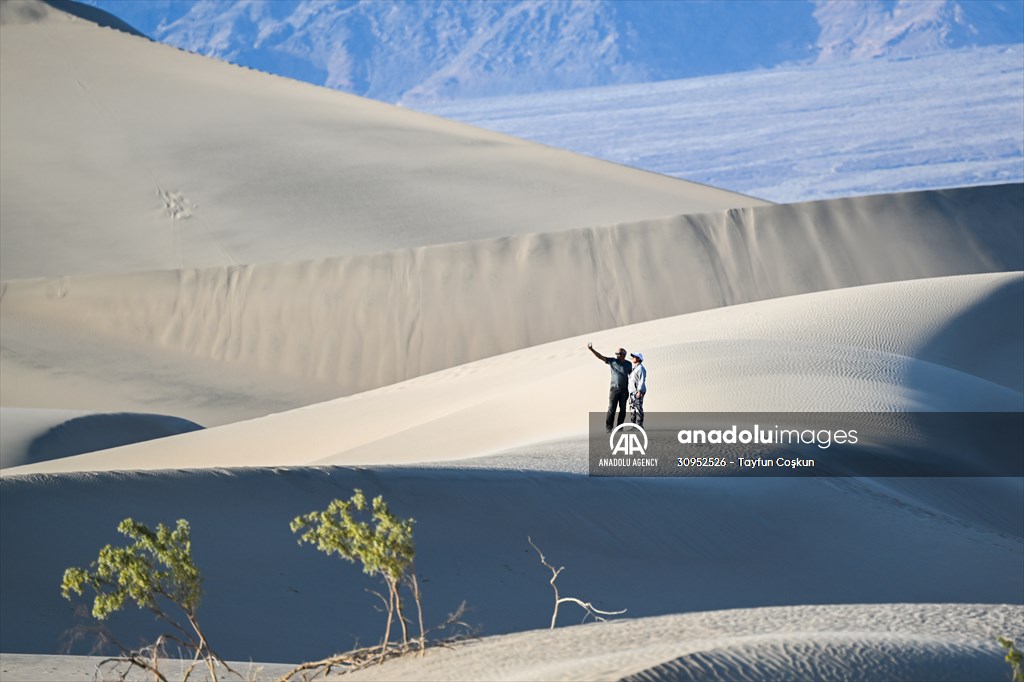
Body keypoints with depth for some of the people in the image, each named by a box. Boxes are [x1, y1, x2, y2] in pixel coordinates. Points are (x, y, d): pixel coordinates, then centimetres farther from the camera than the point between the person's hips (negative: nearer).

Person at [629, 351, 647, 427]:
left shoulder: (640, 368, -8)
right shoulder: (634, 368, 21)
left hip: (638, 392, -10)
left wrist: (639, 391, -21)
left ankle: (639, 426, -10)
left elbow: (642, 380, -15)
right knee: (632, 410, 7)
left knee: (638, 409, -10)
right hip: (633, 392, 10)